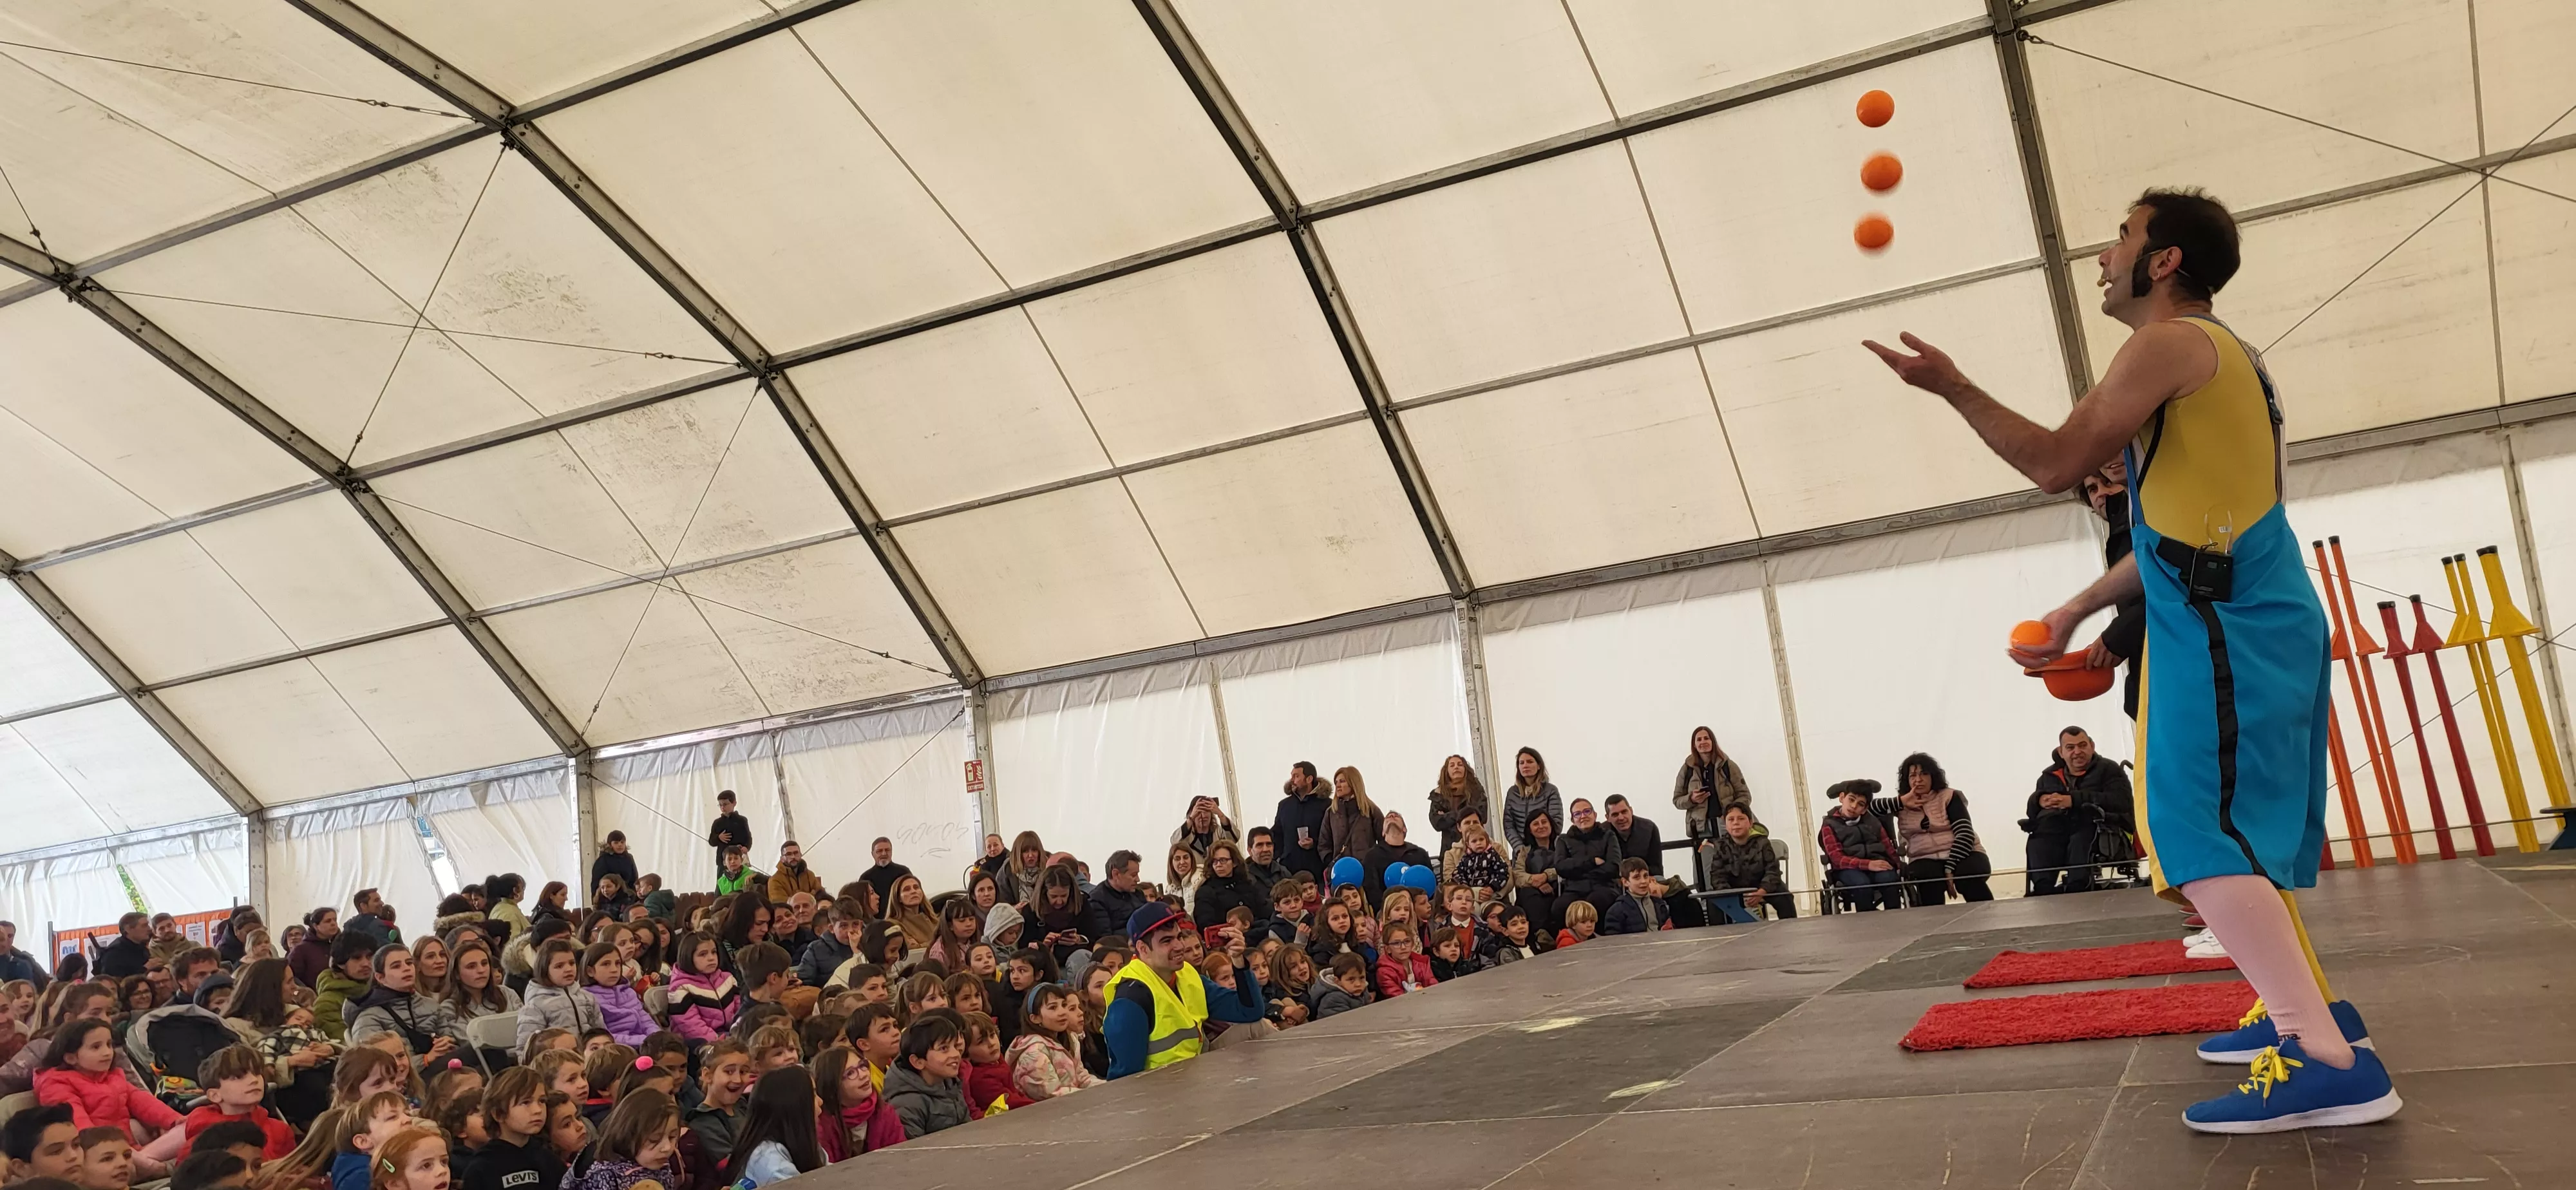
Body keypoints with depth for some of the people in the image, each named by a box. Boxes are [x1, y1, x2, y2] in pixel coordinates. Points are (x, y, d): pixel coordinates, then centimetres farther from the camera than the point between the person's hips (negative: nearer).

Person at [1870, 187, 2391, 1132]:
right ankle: (2304, 1010, 24)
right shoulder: (2221, 357, 24)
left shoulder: (2170, 343, -7)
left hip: (2222, 628, -10)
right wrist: (2076, 613, 29)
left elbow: (2057, 462, -13)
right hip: (2258, 620, 10)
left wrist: (1952, 387, -4)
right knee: (2236, 830, 18)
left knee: (2200, 831, -15)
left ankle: (2326, 1063, -19)